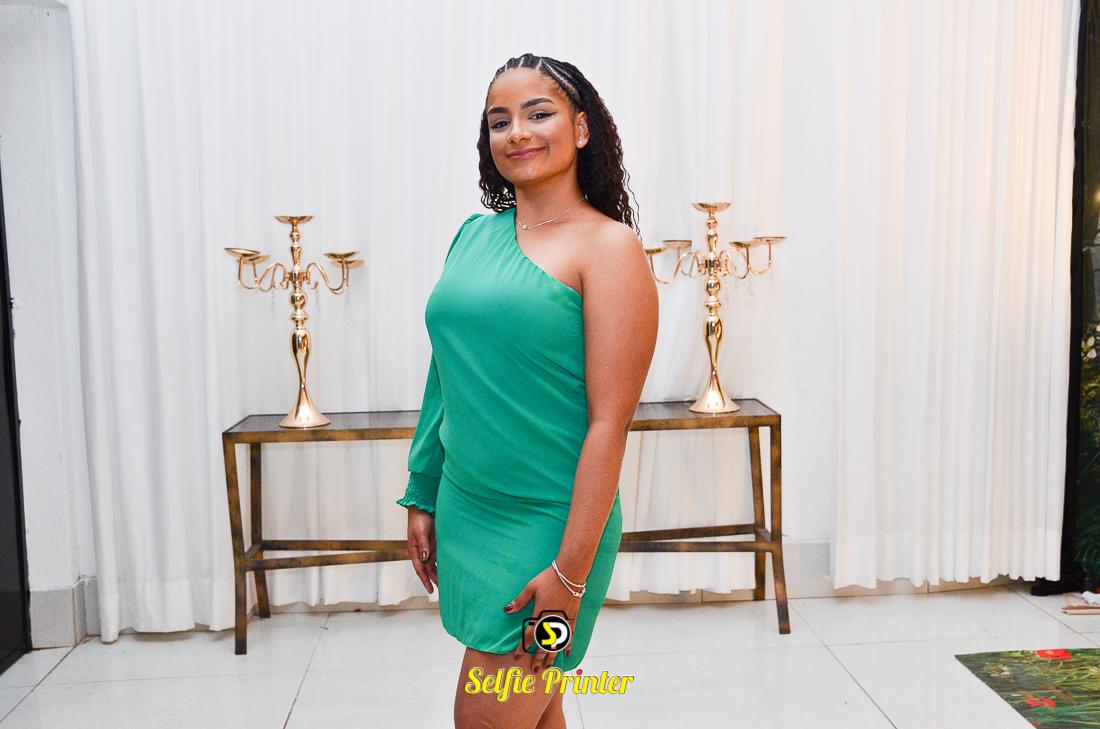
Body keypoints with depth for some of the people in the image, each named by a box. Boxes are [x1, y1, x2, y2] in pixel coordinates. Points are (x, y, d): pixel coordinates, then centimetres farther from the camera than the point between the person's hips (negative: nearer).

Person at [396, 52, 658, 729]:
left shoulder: (609, 246, -12)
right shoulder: (474, 235, 7)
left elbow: (609, 422, -16)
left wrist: (571, 571, -17)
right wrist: (423, 499, 15)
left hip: (547, 524, -6)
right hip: (465, 511, 6)